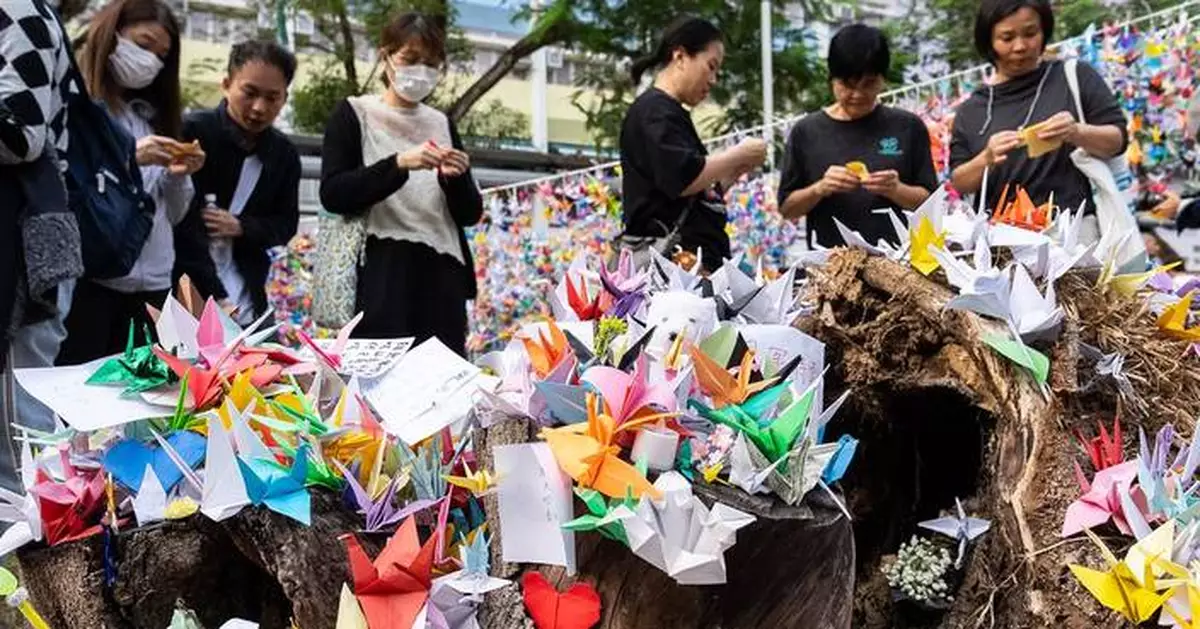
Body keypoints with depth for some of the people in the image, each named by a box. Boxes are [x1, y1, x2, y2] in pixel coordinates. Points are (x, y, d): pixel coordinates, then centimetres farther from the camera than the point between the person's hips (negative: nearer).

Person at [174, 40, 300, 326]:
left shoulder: (284, 154, 8)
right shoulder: (190, 134, -8)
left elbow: (286, 225, 14)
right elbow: (183, 227, -14)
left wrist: (241, 227, -8)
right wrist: (215, 297, -23)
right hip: (184, 297, -4)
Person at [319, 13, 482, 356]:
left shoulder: (442, 124, 15)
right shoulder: (353, 114, 5)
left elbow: (470, 214, 13)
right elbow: (333, 195, -8)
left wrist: (454, 179, -8)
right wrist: (399, 164, -19)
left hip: (441, 280, 4)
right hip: (380, 280, -3)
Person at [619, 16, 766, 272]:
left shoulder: (671, 113, 24)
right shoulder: (654, 110, -6)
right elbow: (683, 179, -20)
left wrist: (734, 170, 14)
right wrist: (739, 154, -6)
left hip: (695, 257, 9)